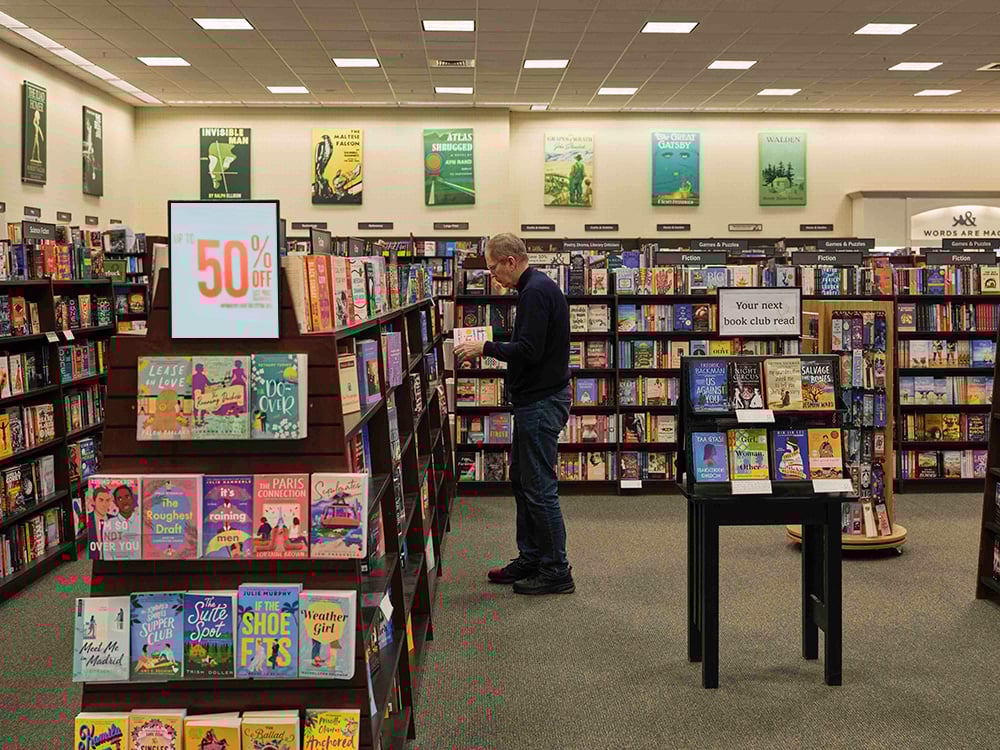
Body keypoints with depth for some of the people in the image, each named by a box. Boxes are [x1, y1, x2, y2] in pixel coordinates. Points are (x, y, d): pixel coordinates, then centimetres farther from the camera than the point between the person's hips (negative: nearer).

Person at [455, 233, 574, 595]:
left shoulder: (536, 292, -18)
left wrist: (486, 347, -13)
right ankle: (530, 559, 26)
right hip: (536, 399, 11)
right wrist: (490, 348, 14)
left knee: (539, 487, -6)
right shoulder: (538, 287, 15)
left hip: (541, 402, -11)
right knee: (521, 480, 17)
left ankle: (556, 572, 1)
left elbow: (528, 350, -25)